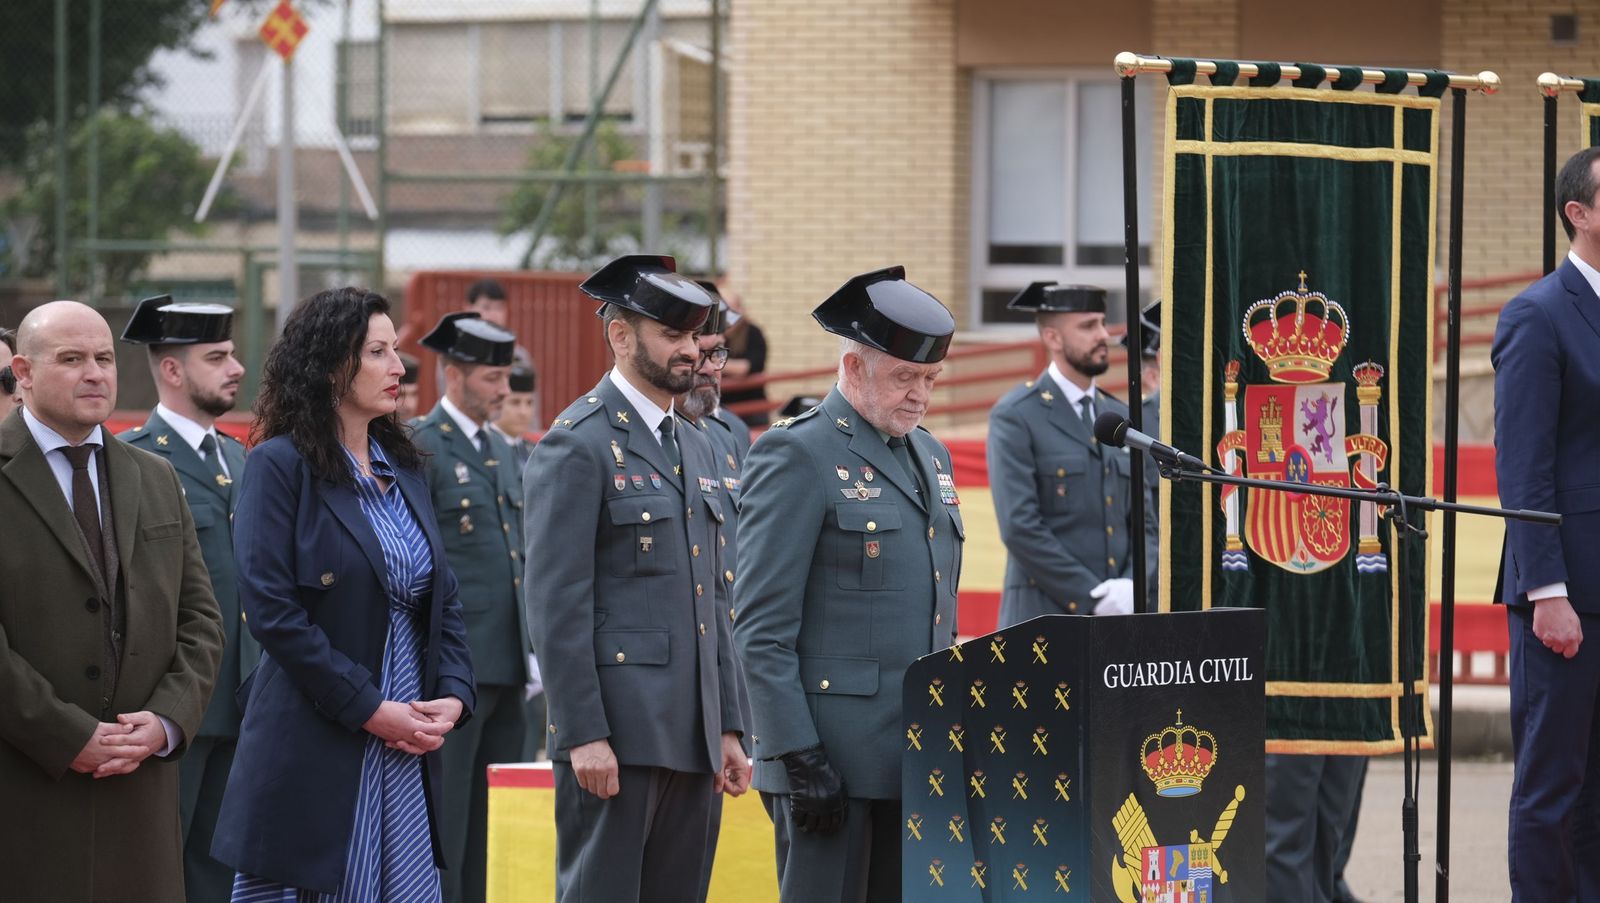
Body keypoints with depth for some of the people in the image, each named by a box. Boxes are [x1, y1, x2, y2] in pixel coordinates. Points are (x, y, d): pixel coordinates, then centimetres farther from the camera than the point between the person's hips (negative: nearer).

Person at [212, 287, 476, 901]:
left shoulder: (404, 468, 14)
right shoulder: (280, 464, -6)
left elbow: (443, 598, 16)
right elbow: (271, 610, -13)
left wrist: (454, 695, -2)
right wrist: (368, 709, -14)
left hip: (410, 755, 6)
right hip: (316, 752, -6)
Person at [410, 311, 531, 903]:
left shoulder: (500, 450, 17)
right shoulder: (419, 449, -8)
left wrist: (528, 649, 17)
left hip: (504, 671, 8)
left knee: (494, 828, 10)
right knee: (441, 826, -5)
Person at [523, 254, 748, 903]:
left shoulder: (694, 447, 18)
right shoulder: (577, 446, -7)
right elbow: (556, 603, -13)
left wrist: (728, 726, 16)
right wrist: (583, 735, -18)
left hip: (691, 739, 8)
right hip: (616, 734, -8)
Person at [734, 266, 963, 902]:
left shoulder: (929, 456, 18)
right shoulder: (797, 456, -8)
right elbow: (762, 629, -12)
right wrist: (797, 758, -18)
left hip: (918, 754, 8)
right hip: (833, 753, -7)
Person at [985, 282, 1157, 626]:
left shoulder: (1121, 418, 16)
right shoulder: (1015, 417, -3)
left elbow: (1145, 522, 15)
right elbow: (1019, 527, -12)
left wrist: (1132, 586, -6)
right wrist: (1092, 597, -15)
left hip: (1116, 620, 6)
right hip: (1046, 621, -6)